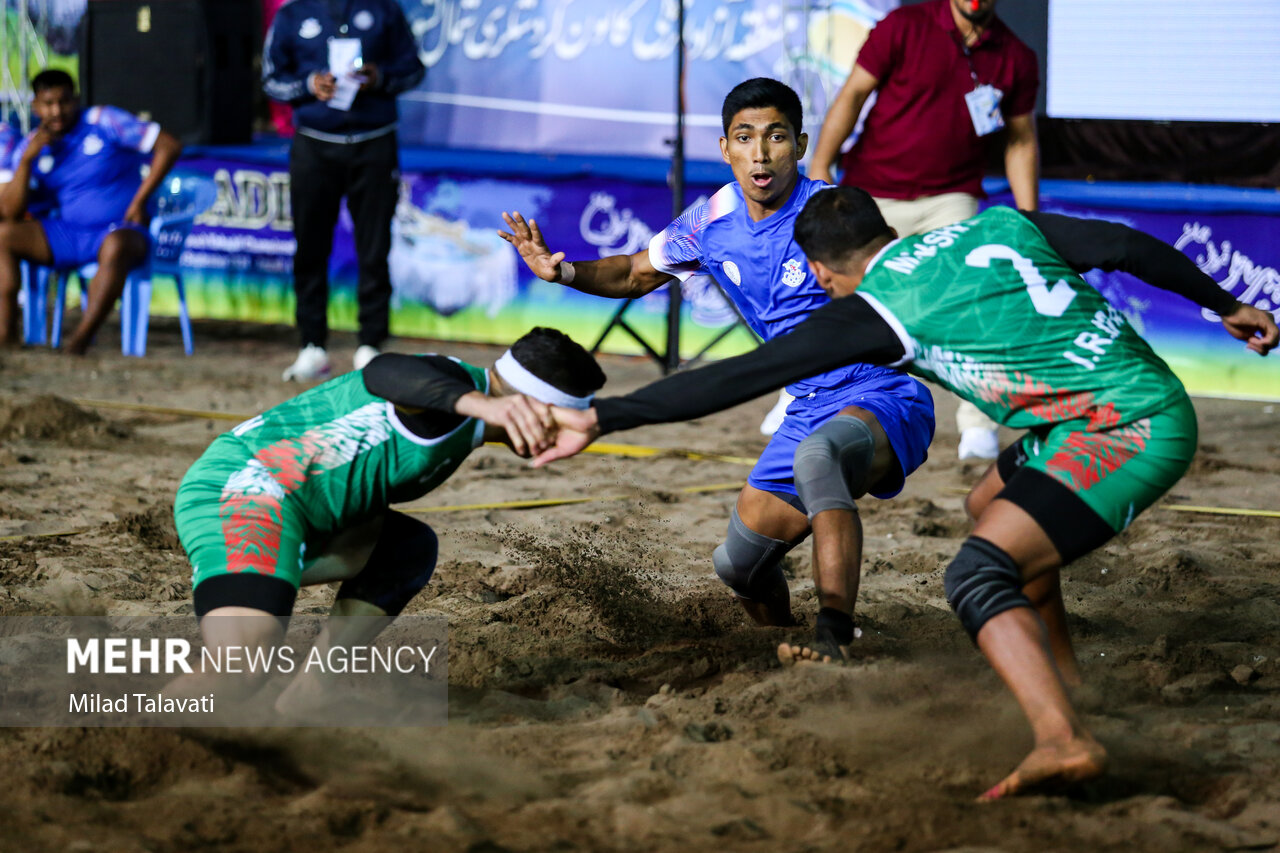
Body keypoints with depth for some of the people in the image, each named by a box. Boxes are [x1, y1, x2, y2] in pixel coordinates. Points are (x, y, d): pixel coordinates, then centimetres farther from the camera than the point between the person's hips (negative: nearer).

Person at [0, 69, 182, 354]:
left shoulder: (104, 122, -3)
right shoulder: (31, 147, 6)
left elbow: (169, 146, -6)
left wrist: (140, 201, -9)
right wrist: (26, 160, -14)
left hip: (119, 230, -4)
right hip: (65, 235, 4)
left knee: (116, 247, -41)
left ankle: (81, 339, -41)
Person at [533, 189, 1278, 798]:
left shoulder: (875, 309, -4)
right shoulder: (1001, 226, 14)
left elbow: (736, 379, -7)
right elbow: (1132, 247, 17)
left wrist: (604, 418, -4)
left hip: (1128, 432, -9)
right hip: (1162, 404, 9)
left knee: (979, 573, -17)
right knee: (993, 504, 27)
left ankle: (1063, 741, -37)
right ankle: (1062, 681, 32)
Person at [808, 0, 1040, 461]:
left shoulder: (1016, 58, 1)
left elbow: (1020, 141, 10)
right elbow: (853, 94, -6)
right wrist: (820, 168, -13)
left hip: (951, 200, 1)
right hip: (874, 194, -1)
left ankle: (978, 428, -11)